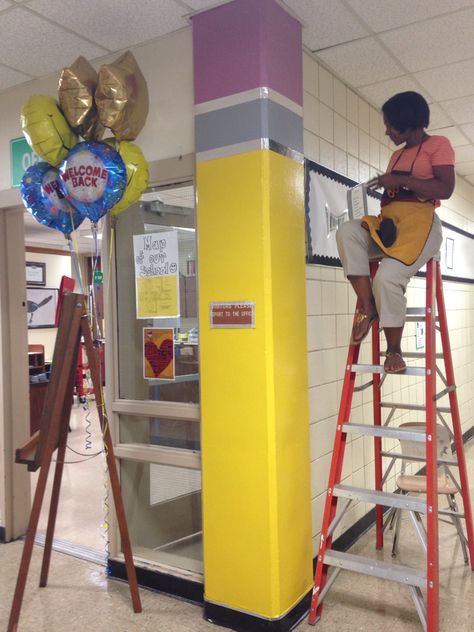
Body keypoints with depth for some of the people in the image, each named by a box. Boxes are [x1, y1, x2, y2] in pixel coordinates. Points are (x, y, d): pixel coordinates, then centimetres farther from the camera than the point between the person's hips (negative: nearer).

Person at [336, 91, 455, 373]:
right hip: (389, 223, 6)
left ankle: (394, 350, -10)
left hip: (420, 222, -6)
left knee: (388, 278, -28)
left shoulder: (438, 144, 6)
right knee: (347, 232, -26)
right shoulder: (397, 155, 27)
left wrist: (400, 180, -14)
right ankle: (367, 306, -25)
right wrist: (378, 220, 4)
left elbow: (446, 189, -8)